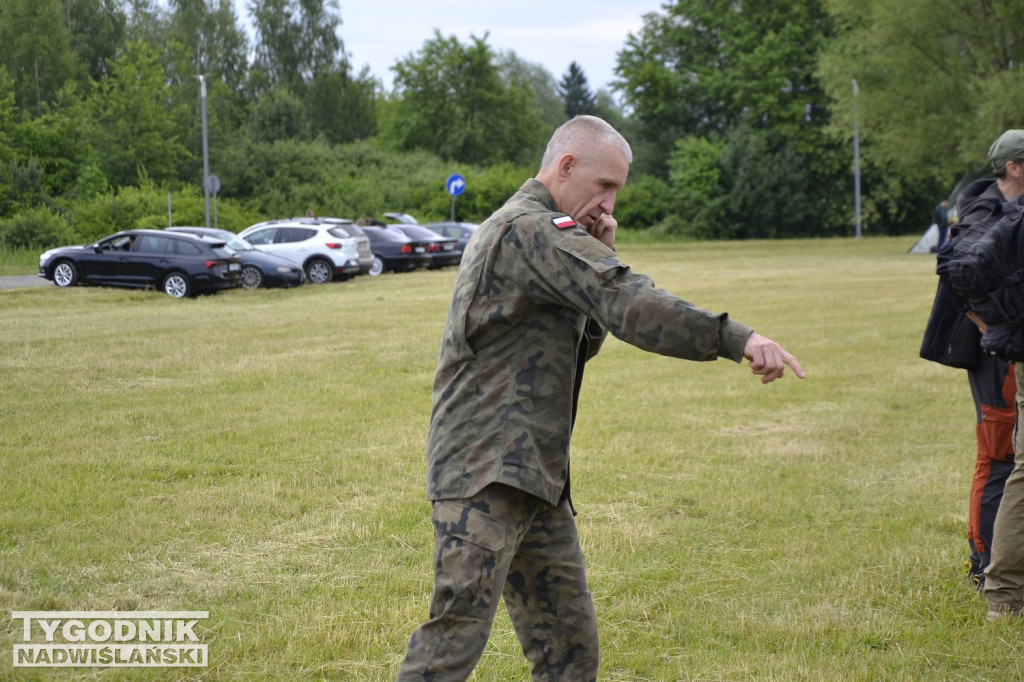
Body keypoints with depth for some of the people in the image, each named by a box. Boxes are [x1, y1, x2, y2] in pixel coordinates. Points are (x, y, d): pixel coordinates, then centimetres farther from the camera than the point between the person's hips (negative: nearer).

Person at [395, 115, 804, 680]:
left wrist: (600, 255, 5)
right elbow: (626, 304, -25)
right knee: (458, 631, -14)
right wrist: (736, 340, -32)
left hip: (534, 474, 11)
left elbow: (585, 339, 20)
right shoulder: (532, 229, -11)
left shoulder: (521, 232, 22)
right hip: (485, 472, -11)